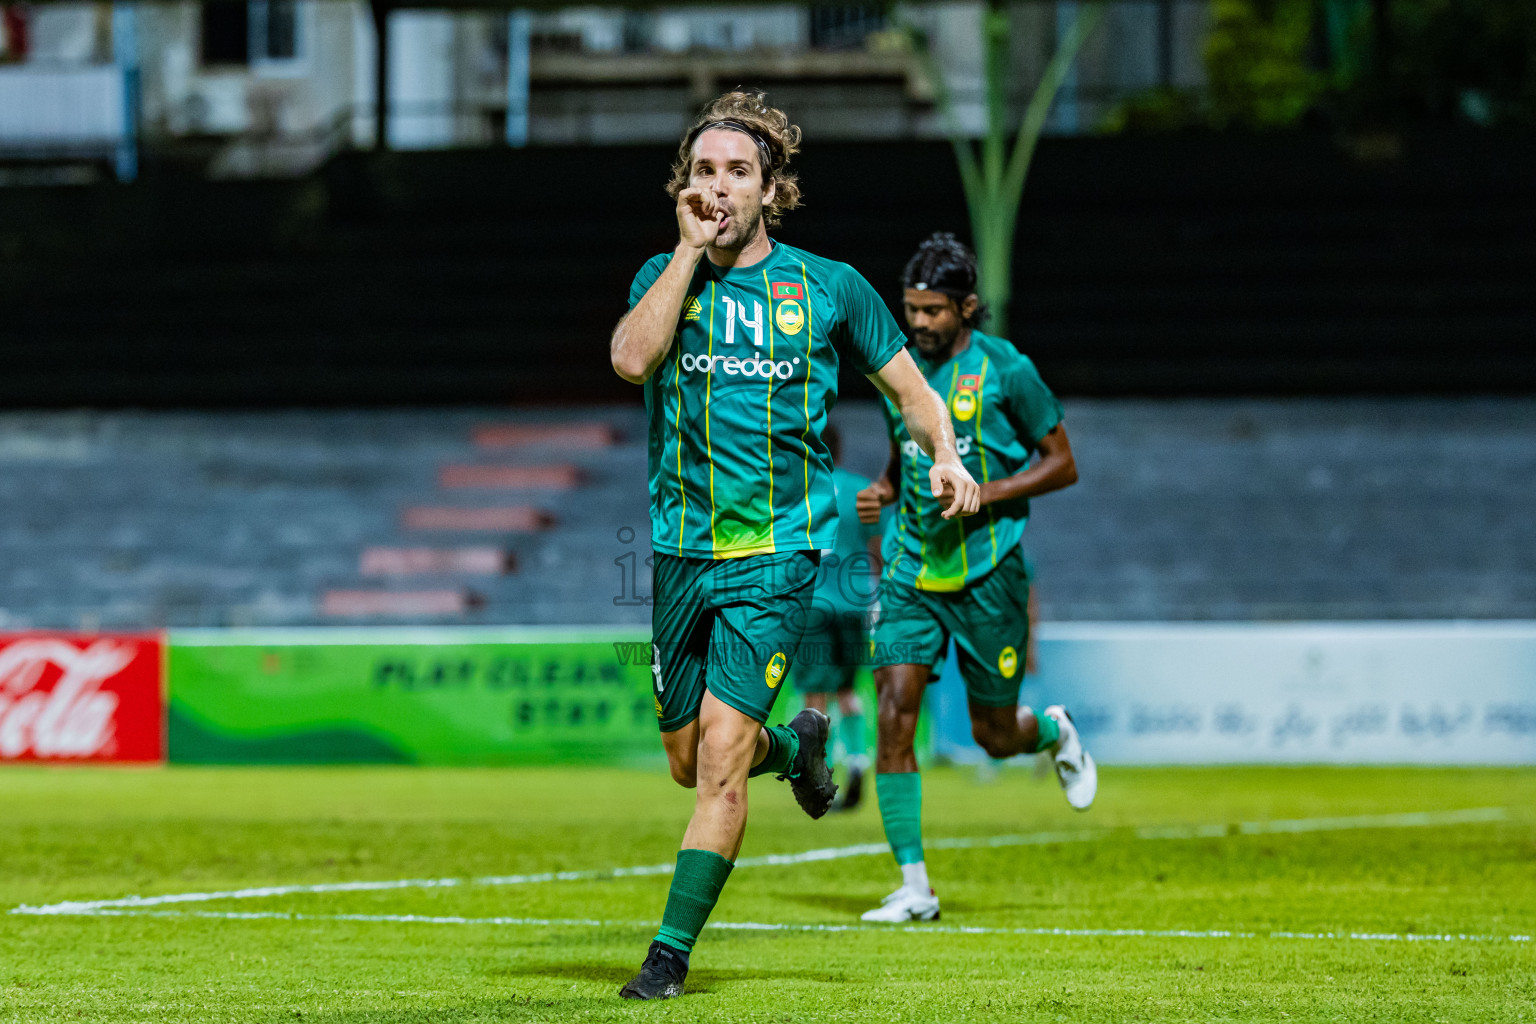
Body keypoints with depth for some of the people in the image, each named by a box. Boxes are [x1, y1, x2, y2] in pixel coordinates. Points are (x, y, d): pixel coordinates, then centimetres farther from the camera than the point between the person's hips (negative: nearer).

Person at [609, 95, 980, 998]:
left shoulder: (829, 286, 3)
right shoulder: (664, 276, 6)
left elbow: (912, 389, 11)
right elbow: (631, 358, -15)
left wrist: (946, 456, -8)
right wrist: (691, 249, -12)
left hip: (778, 553, -3)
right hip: (677, 548, 3)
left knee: (721, 755, -14)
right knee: (688, 763, 12)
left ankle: (671, 953, -7)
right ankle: (797, 745, 45)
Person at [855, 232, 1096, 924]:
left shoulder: (1004, 370, -8)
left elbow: (1062, 465, -3)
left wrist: (985, 494, -17)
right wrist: (882, 492, 0)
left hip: (987, 572, -3)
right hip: (911, 568, 3)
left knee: (995, 736, 5)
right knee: (894, 713, -13)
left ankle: (1054, 733, 44)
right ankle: (914, 887, -8)